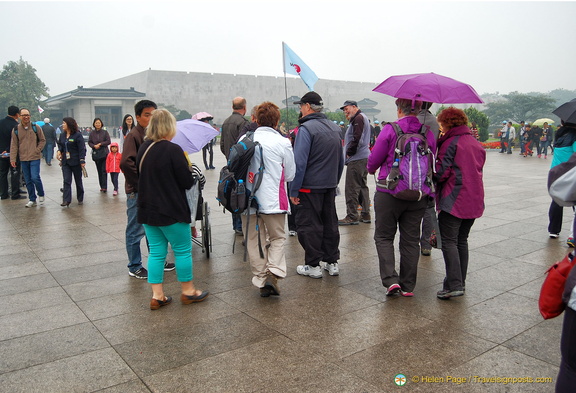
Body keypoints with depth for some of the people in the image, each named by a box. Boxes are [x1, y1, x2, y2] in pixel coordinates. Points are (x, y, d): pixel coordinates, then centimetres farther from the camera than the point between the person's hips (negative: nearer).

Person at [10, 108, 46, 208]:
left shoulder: (36, 128, 0)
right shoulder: (16, 130, 4)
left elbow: (42, 140, 8)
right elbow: (13, 145, 4)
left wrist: (37, 150, -7)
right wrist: (12, 159, -2)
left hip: (35, 158, -2)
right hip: (23, 159, 3)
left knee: (35, 178, -13)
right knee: (28, 181, 8)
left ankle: (41, 194, 13)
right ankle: (32, 199, 18)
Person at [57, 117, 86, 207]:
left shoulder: (77, 135, -10)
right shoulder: (62, 135, 9)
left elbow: (82, 148, -13)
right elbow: (60, 145, 21)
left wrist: (82, 160, -19)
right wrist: (59, 151, -1)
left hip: (76, 162, -5)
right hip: (65, 161, 5)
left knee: (78, 180, 8)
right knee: (66, 181, -2)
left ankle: (80, 199, 21)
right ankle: (66, 200, -5)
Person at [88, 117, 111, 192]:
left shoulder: (105, 132, -1)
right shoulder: (92, 133, 6)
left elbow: (108, 141, -4)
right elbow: (89, 142, 8)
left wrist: (100, 144, -11)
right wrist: (94, 146, -10)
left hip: (104, 153, -3)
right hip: (96, 153, 3)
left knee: (104, 170, -8)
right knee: (99, 171, 8)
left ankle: (104, 187, -7)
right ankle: (101, 186, 15)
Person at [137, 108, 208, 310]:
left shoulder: (143, 149, 5)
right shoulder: (173, 150, -17)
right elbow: (187, 182, -15)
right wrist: (186, 167, 4)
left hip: (148, 210, 7)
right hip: (171, 211, -7)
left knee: (156, 252, 12)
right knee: (183, 250, 8)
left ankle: (157, 296, 16)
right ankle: (188, 292, 20)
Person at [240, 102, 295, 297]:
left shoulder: (244, 139, 0)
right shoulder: (282, 142, -6)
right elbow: (290, 174, 2)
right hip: (273, 199, -2)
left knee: (254, 240, 13)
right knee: (277, 237, 14)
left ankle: (261, 280, 16)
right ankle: (273, 274, -4)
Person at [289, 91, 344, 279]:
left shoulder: (306, 128, -14)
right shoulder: (335, 128, 11)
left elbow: (299, 163, -19)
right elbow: (341, 160, 17)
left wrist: (294, 190, -15)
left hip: (310, 187, -7)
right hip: (330, 186, 8)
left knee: (309, 226, 2)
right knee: (330, 223, 14)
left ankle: (313, 266, 9)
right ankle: (332, 262, 23)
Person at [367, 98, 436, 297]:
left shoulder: (390, 130, -10)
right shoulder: (428, 133, 2)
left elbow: (375, 159, -6)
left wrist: (372, 169, 16)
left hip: (390, 192, -4)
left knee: (384, 236, 10)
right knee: (411, 240, 12)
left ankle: (391, 279, -2)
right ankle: (408, 286, 20)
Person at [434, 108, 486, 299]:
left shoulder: (450, 143, -10)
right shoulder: (476, 144, 14)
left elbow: (442, 172, -14)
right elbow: (479, 169, 20)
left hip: (454, 200, -8)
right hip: (474, 201, 8)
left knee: (449, 242, -5)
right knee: (462, 241, 15)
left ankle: (454, 285, -9)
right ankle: (461, 282, 21)